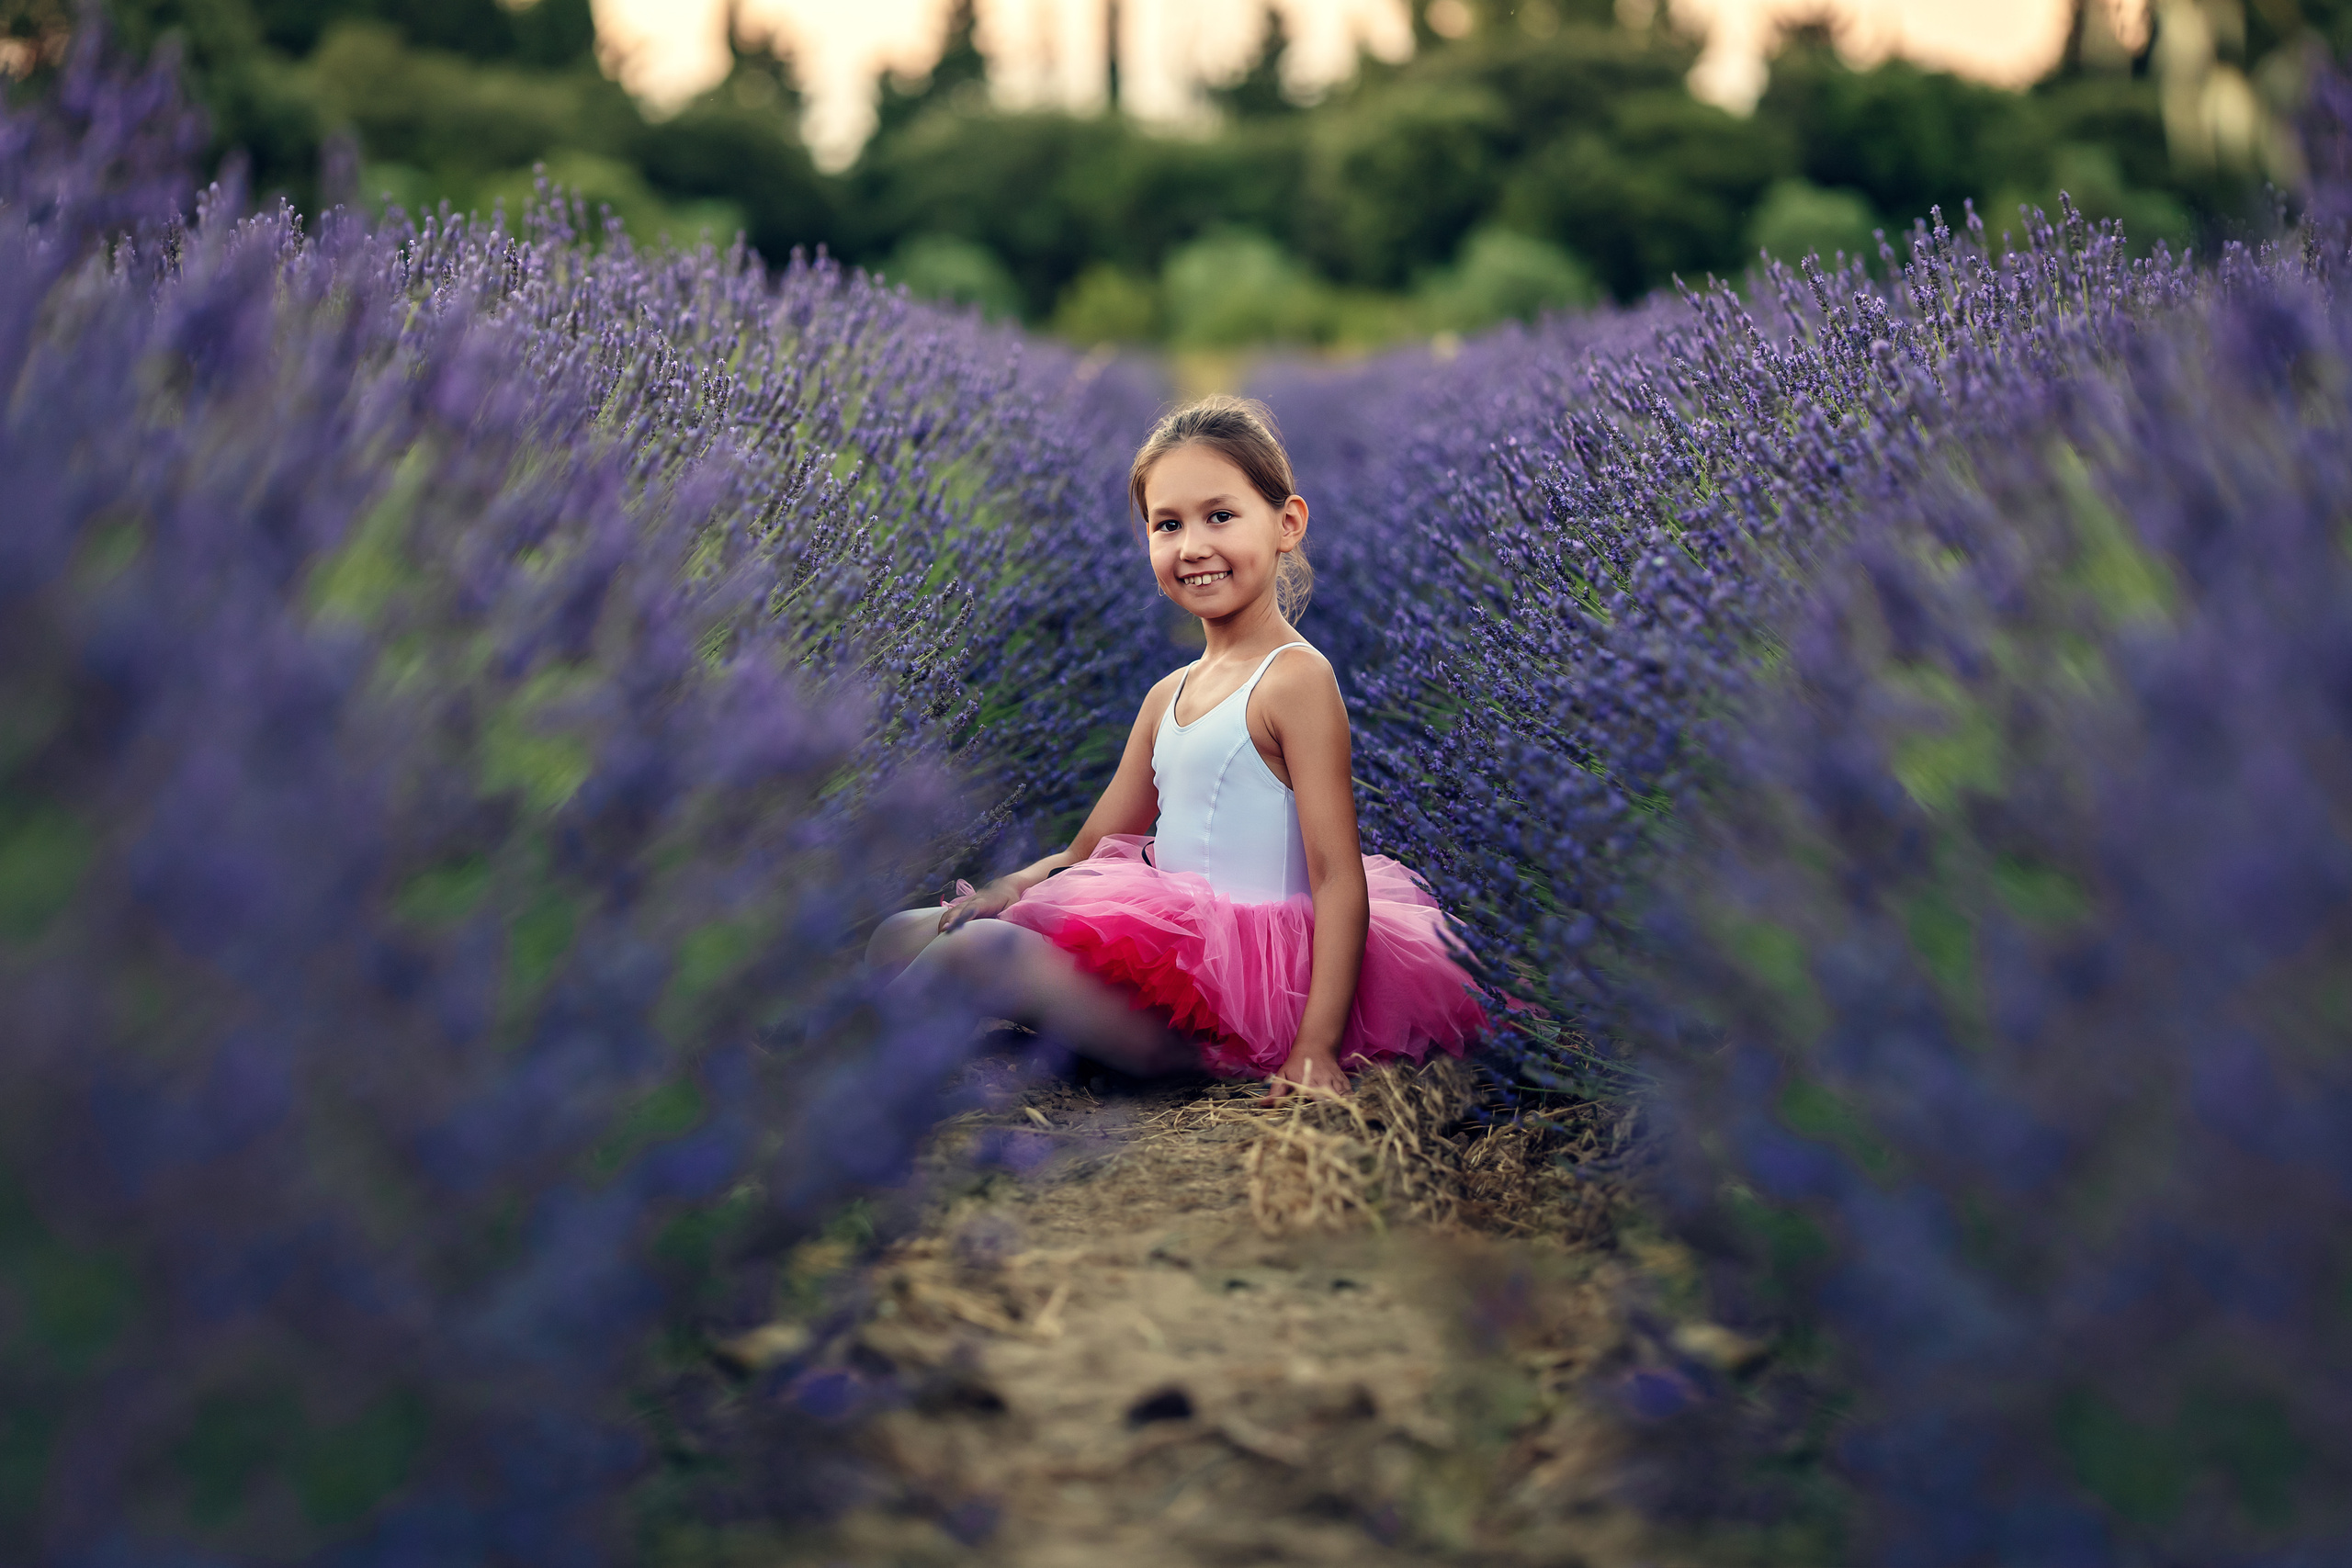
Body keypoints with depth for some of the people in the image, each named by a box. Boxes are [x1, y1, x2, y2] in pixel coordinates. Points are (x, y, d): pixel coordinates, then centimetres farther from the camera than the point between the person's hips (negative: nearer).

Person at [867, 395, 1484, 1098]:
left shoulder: (1295, 679, -10)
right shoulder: (1168, 695, 16)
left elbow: (1339, 878, -15)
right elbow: (1090, 852, 17)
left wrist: (1316, 1047, -23)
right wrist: (1012, 887, -4)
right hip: (1172, 947, 9)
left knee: (984, 953, -25)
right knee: (903, 936, 6)